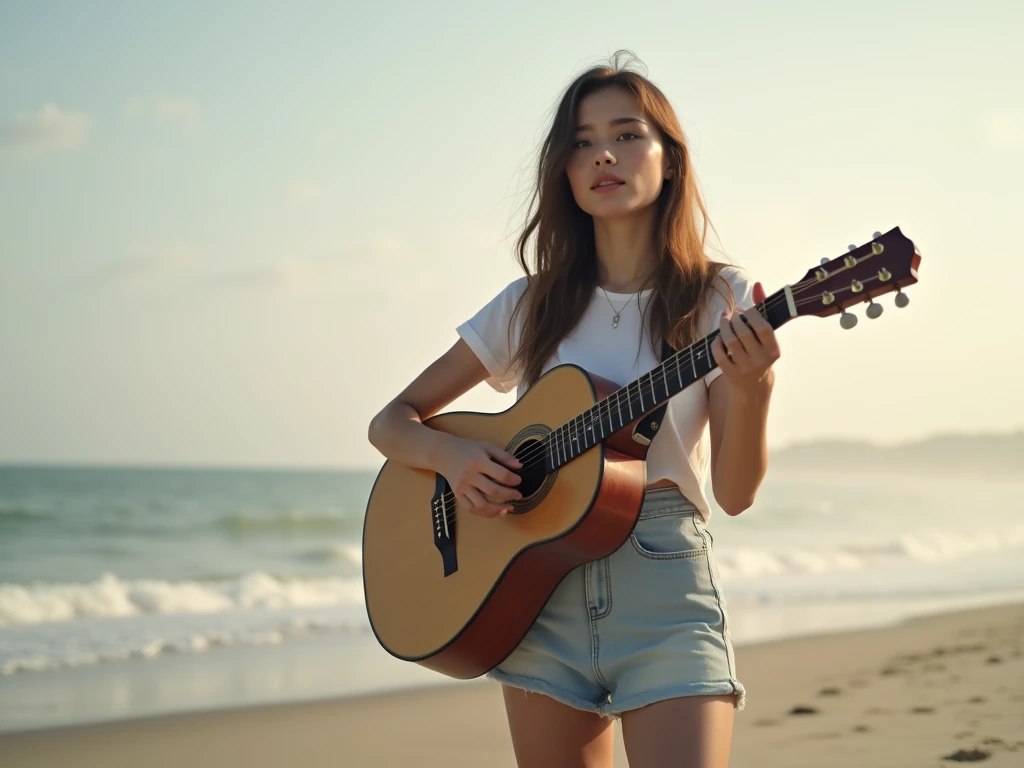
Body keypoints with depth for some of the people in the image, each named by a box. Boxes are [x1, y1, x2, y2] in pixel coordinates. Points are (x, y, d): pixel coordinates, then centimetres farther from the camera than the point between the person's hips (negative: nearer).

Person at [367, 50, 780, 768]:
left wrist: (752, 387, -23)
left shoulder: (718, 299, 1)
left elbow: (734, 491, -5)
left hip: (666, 586, -3)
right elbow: (391, 423, 11)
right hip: (543, 594, 3)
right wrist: (451, 454, -10)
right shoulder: (531, 305, 7)